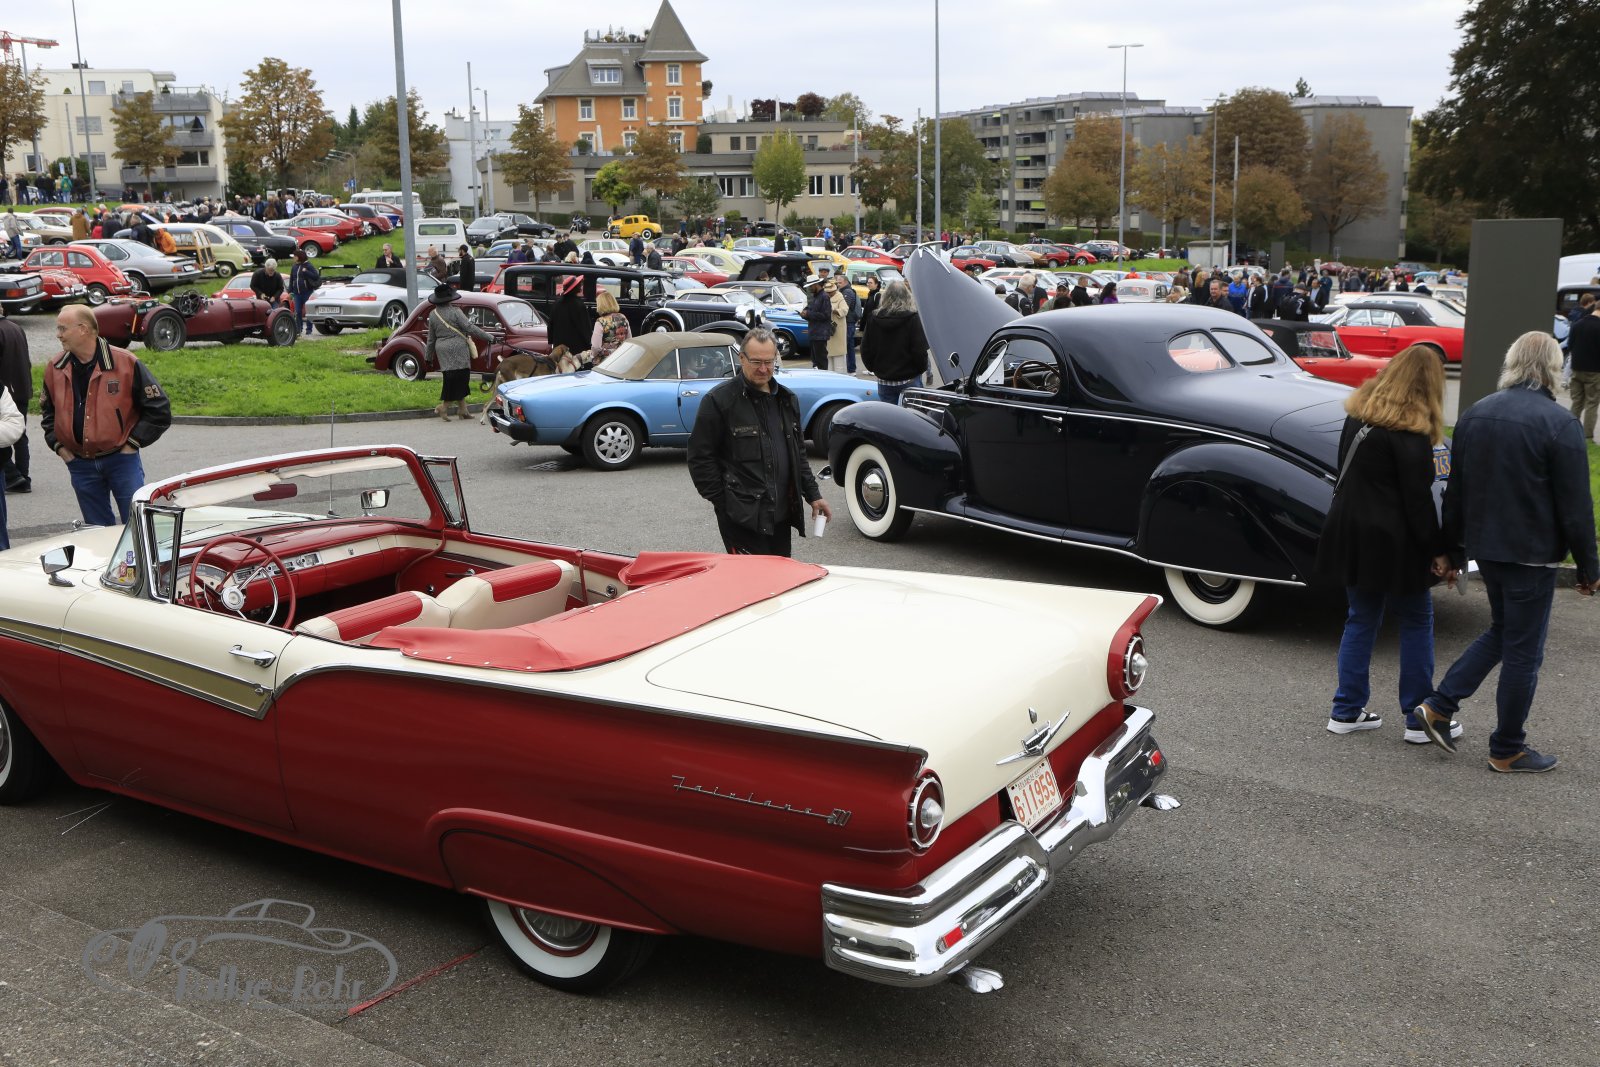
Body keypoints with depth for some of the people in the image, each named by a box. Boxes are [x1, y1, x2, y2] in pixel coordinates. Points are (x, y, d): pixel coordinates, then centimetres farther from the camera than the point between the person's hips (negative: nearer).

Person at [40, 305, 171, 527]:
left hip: (121, 460, -4)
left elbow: (159, 410, -7)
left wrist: (132, 444, -8)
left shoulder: (125, 363, -10)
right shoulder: (55, 370, 4)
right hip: (80, 465, 4)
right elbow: (48, 412, 20)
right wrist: (58, 446, 7)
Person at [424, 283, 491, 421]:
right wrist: (488, 337, -6)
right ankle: (443, 407, -4)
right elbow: (470, 328, -13)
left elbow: (431, 338, 13)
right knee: (460, 378, -1)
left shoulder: (432, 315, 7)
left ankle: (462, 409, 13)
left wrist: (428, 356, 23)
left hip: (442, 351, 7)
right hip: (457, 350, -7)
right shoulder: (455, 312, -11)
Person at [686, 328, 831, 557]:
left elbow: (798, 453, 22)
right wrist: (723, 502, -9)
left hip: (781, 513, 7)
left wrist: (812, 495, 14)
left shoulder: (787, 400, 14)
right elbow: (700, 458, -7)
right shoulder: (719, 400, -6)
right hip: (742, 517, -6)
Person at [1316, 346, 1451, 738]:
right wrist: (1437, 549, -9)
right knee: (1416, 623, 7)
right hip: (1392, 544, -7)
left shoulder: (1358, 416, 5)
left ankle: (1346, 711, 18)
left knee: (1361, 619, 15)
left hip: (1350, 536, 7)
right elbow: (1417, 499, -16)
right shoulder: (1410, 433, -16)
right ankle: (1419, 718, 13)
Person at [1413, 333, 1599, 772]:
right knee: (1523, 651, 5)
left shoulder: (1473, 415, 3)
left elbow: (1455, 492, 10)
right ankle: (1507, 750, 15)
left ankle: (1438, 706, 14)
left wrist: (1455, 550, 18)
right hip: (1532, 554, -6)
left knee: (1501, 631, 23)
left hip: (1483, 546, 6)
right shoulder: (1559, 424, -15)